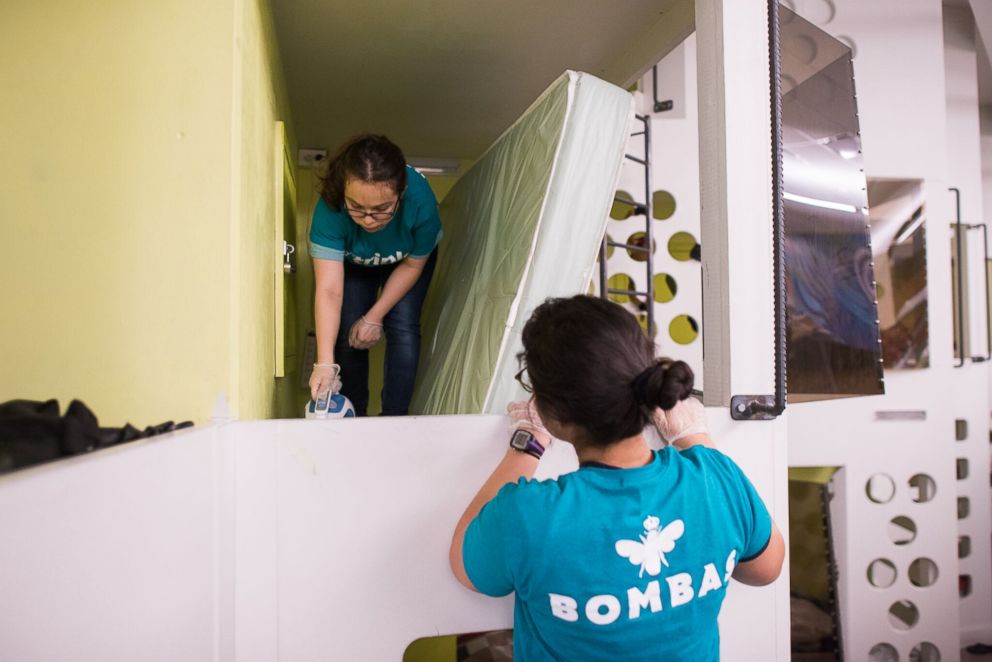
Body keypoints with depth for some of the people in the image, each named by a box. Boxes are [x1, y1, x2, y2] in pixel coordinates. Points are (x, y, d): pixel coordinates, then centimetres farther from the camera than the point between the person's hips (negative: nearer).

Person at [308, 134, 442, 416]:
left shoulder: (421, 201, -41)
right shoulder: (330, 209, -42)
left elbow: (412, 265, -22)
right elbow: (329, 290, -44)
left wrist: (374, 317, -21)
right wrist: (325, 363, -52)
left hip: (407, 259, 0)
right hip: (353, 261, 1)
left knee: (403, 329, -13)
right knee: (348, 332, -8)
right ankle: (354, 416, 12)